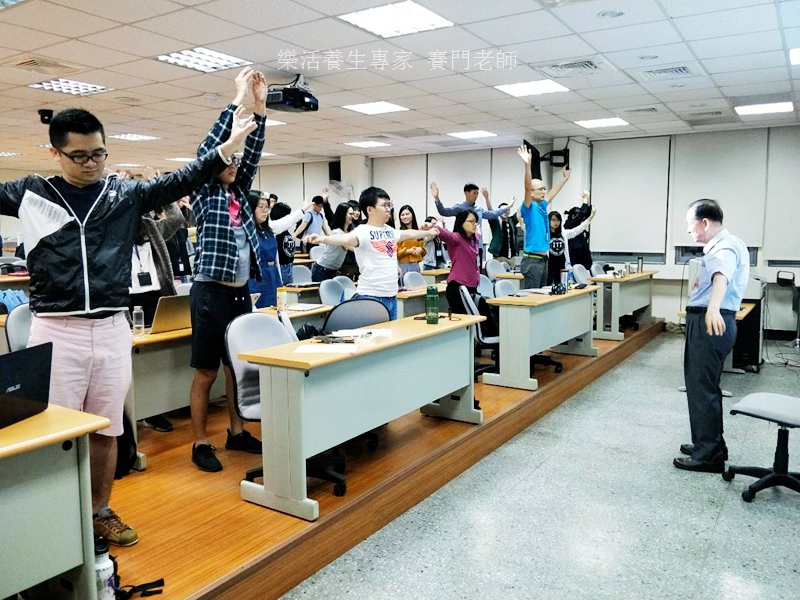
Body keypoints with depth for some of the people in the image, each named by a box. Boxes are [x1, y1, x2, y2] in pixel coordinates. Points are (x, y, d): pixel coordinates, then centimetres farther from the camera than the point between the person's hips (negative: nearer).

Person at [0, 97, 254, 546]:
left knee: (106, 430, 12)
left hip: (112, 329, 2)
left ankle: (101, 511, 28)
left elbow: (177, 183, -2)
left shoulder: (125, 193, 5)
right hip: (55, 331, -1)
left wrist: (225, 150, -12)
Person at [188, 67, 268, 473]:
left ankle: (236, 432, 26)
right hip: (211, 291, -6)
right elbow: (209, 147, -13)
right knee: (206, 371, 0)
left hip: (241, 291, 6)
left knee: (237, 365, 14)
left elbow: (252, 151, 5)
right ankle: (200, 443, 10)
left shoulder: (239, 192, 14)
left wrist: (260, 105, -4)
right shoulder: (203, 193, -2)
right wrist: (238, 97, -12)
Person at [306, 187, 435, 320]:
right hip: (370, 298, -8)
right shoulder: (363, 231, -12)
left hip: (392, 297, 8)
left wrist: (428, 232, 47)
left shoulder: (390, 231, 12)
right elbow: (345, 239, -31)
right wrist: (323, 239, -50)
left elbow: (409, 233, 32)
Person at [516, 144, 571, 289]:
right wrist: (527, 165, -35)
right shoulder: (529, 207, -9)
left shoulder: (542, 206, 14)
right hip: (532, 260, -9)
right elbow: (527, 187, -24)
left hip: (543, 259, 9)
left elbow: (553, 192, 32)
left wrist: (565, 178, 42)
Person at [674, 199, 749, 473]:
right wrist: (701, 281, 58)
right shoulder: (722, 245, 17)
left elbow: (722, 276, -39)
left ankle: (708, 455, -3)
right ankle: (711, 444, 28)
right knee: (705, 386, 17)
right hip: (707, 320, 11)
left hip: (710, 323, -11)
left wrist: (713, 308, -57)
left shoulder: (724, 247, -17)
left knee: (701, 388, -8)